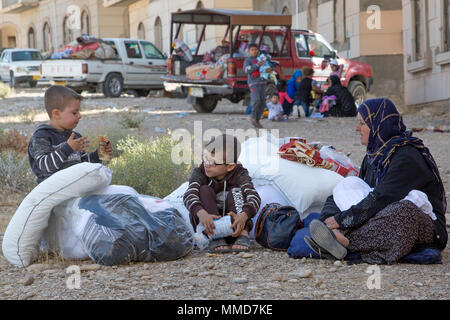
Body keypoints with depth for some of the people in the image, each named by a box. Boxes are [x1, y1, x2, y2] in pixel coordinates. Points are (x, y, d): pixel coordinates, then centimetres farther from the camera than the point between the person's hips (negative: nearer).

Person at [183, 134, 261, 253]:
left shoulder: (240, 174, -11)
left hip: (232, 226, 0)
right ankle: (215, 239, -40)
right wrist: (202, 214, -50)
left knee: (235, 191, -20)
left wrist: (243, 216, -50)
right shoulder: (200, 173, -10)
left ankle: (243, 235, -39)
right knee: (205, 190, -22)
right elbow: (189, 196, -28)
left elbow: (254, 197, -28)